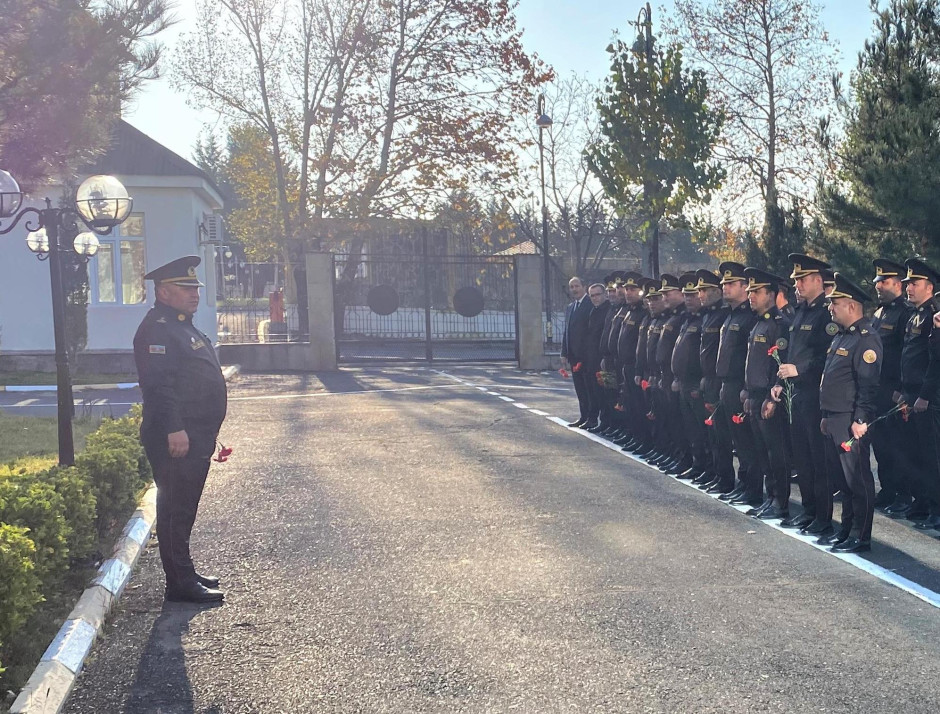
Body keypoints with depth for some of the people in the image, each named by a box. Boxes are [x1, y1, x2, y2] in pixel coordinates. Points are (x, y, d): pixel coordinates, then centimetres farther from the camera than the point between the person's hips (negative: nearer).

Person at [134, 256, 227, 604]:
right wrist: (174, 429, -29)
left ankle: (185, 574, 26)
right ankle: (180, 583, 0)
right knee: (176, 510, -5)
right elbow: (159, 384, -23)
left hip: (194, 439, 11)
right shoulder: (157, 330, -14)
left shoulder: (182, 327, 20)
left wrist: (208, 433, 26)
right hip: (176, 440, -11)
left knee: (183, 509, 17)